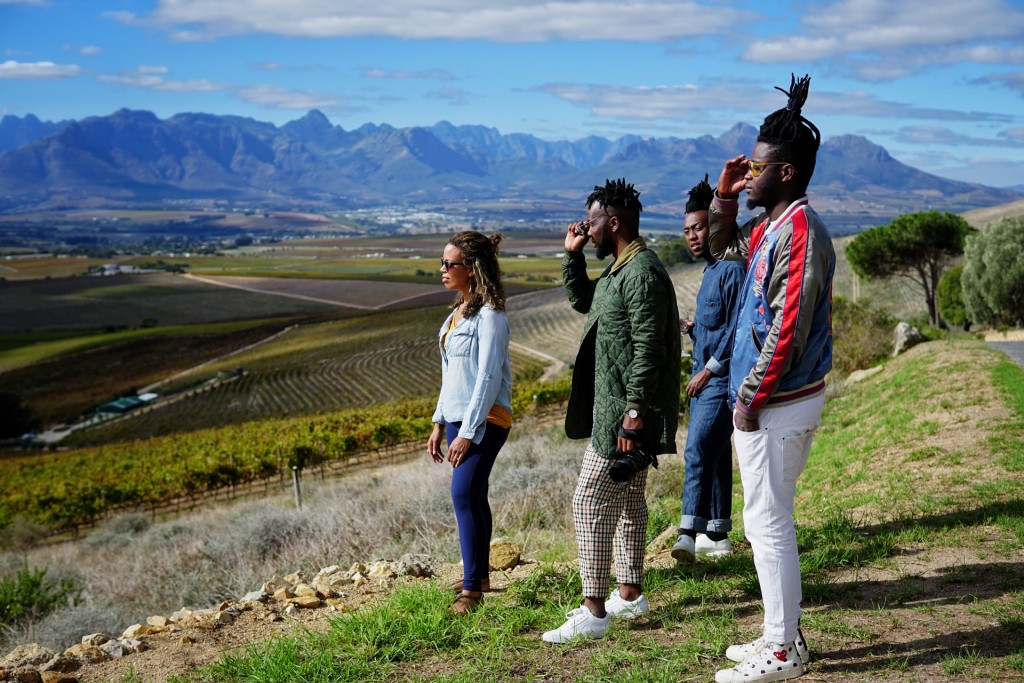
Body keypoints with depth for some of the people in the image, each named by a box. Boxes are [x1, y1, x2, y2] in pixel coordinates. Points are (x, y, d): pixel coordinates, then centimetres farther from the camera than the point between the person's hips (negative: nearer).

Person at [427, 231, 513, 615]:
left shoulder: (489, 314, -14)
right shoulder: (460, 310, 13)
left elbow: (488, 377, -18)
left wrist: (469, 432, -19)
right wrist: (440, 423, 17)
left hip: (483, 421, -9)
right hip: (458, 417, 9)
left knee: (464, 496, -13)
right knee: (473, 497, 13)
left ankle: (471, 589, -7)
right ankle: (480, 576, 23)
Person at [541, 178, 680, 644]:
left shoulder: (641, 273, -19)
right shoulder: (621, 269, 13)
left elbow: (648, 349, -24)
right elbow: (581, 300, 29)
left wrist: (634, 412, -26)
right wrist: (572, 255, 15)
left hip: (623, 414, -11)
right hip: (618, 408, 11)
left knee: (590, 503, -7)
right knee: (628, 500, 17)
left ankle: (594, 612, -2)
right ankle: (630, 595, 29)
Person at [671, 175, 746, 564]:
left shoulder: (732, 269, -13)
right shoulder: (710, 271, 18)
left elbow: (736, 328, -18)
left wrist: (709, 369, -17)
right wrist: (690, 327, 6)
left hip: (722, 379, -10)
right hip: (705, 377, 10)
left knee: (699, 449, -20)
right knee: (714, 455, 14)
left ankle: (689, 533, -26)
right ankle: (717, 535, 22)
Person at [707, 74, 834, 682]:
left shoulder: (802, 232, -18)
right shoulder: (771, 228, 12)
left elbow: (787, 330, -23)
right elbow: (725, 247, 33)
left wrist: (751, 399, -18)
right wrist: (724, 197, 17)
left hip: (777, 405, -10)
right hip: (771, 399, 10)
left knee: (768, 522, -3)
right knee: (770, 520, 16)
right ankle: (784, 634, 27)